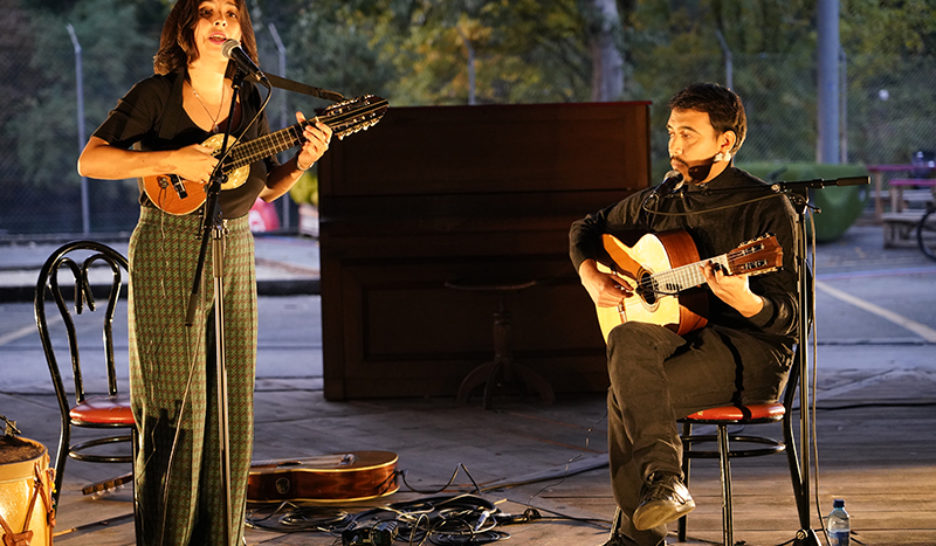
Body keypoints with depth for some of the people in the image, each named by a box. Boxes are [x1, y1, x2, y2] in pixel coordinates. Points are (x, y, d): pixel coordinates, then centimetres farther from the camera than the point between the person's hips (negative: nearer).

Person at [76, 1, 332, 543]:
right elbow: (90, 160, -14)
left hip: (233, 256, 5)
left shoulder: (248, 100, 8)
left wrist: (303, 160, -3)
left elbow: (266, 187, 17)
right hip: (168, 258, -5)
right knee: (176, 412, -6)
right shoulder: (156, 94, -7)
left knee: (232, 411, 6)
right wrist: (172, 160, -24)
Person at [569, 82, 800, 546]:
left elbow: (787, 317, -8)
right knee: (629, 339, -28)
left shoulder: (768, 209, -5)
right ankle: (662, 480, -31)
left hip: (751, 354, -6)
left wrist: (744, 301, -30)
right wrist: (593, 280, 9)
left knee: (626, 394, -27)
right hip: (680, 339, 6)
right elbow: (587, 229, 29)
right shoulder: (657, 202, 13)